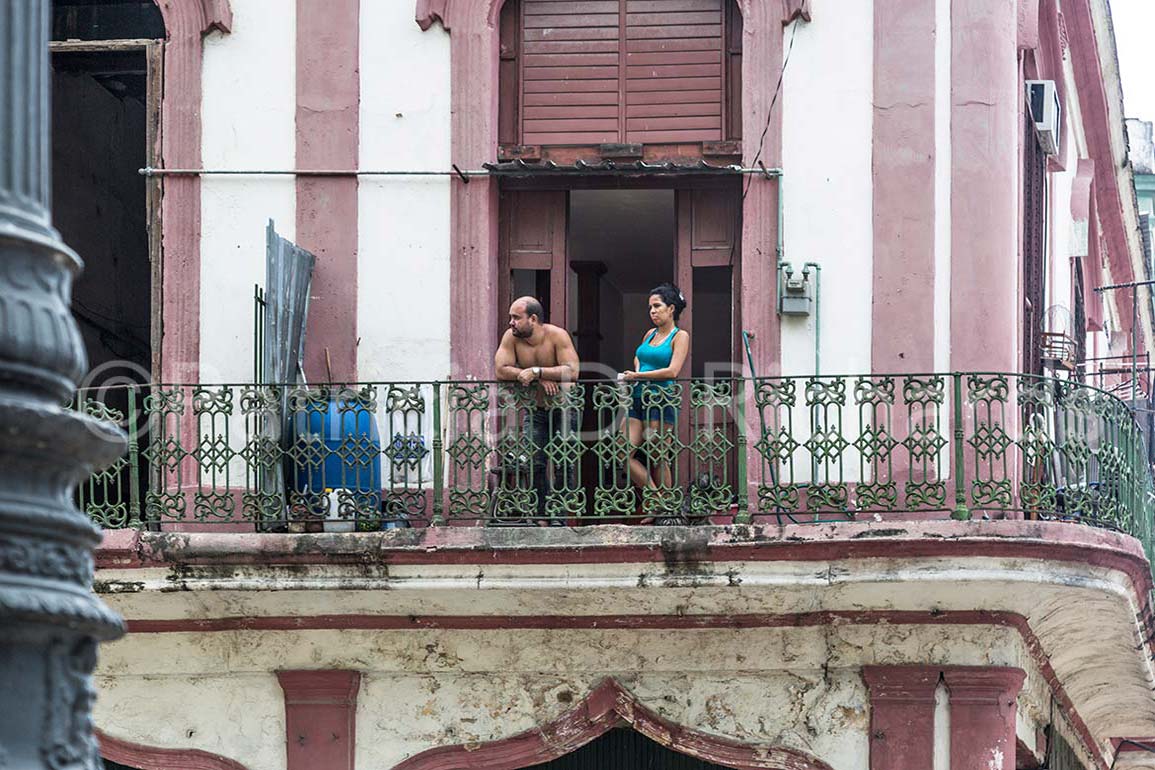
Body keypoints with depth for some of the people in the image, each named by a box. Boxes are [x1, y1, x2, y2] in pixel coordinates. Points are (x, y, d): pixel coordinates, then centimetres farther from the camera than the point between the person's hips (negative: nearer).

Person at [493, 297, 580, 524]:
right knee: (534, 462, -5)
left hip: (563, 407, -3)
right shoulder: (511, 337, -8)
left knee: (564, 462, -9)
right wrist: (541, 379, -24)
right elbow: (501, 369, -18)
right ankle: (542, 515, 3)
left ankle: (558, 515, -3)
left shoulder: (557, 336, -17)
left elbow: (572, 371, -29)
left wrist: (536, 371, -34)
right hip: (535, 409, 3)